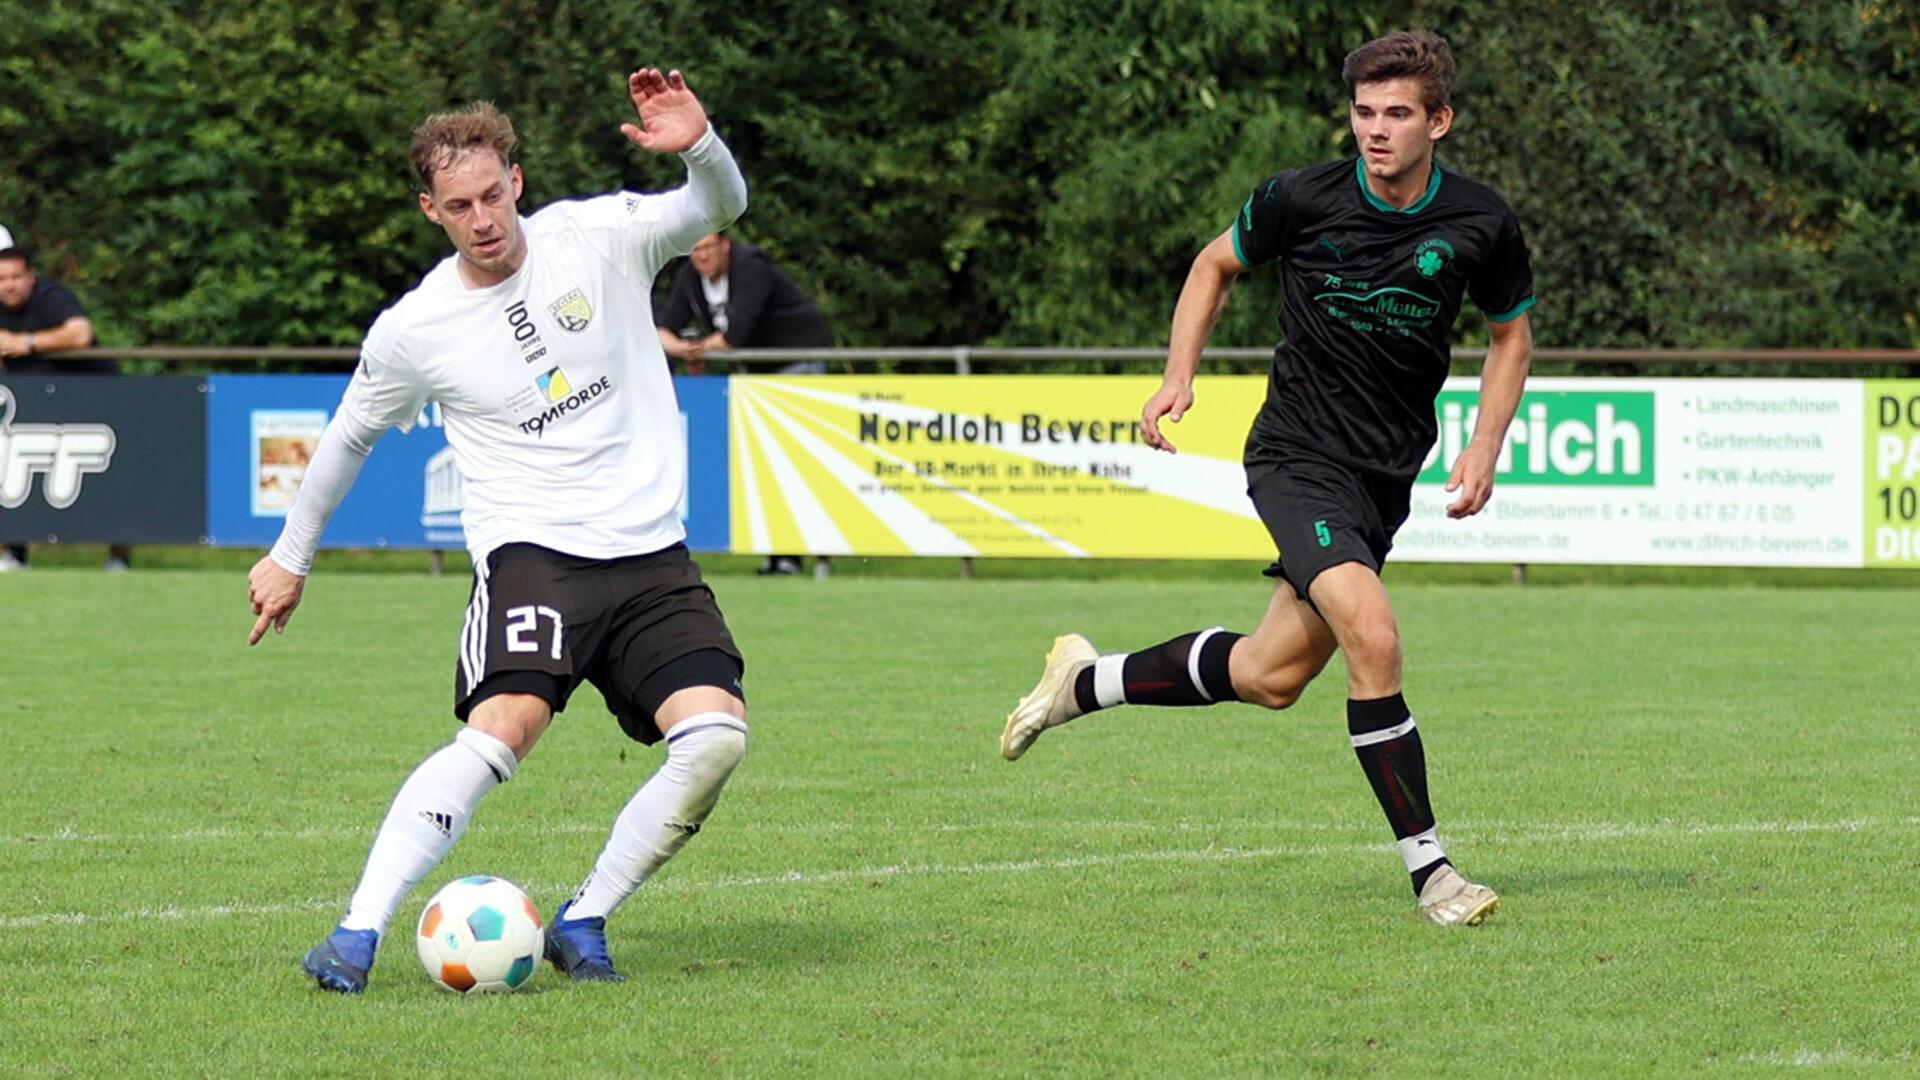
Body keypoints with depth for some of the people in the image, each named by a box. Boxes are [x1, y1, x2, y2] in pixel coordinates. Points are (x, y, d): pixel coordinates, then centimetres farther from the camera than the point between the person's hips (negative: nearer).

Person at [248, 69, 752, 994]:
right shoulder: (412, 330, -1)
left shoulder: (597, 238, 0)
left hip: (650, 554, 3)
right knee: (504, 727, -27)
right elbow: (348, 437, 15)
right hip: (531, 552, -3)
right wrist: (290, 557, 24)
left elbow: (720, 207, 3)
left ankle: (582, 923, -3)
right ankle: (359, 932, -25)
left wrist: (700, 146, -20)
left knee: (717, 736, -16)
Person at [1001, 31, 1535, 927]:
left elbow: (1513, 333, 12)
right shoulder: (1300, 200, -11)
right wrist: (1179, 376, -2)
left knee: (1271, 676, 10)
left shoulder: (1481, 224, -5)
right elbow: (1216, 264, 9)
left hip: (1387, 478, 4)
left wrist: (1483, 450, 0)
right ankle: (1429, 869, -15)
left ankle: (1085, 682, 34)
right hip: (1298, 458, -4)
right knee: (1372, 637, -24)